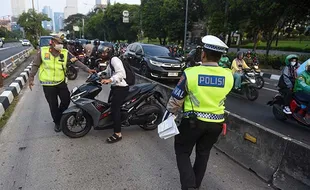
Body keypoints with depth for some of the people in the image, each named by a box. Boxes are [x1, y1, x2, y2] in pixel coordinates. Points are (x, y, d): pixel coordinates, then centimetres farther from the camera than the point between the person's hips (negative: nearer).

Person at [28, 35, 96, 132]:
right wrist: (31, 78, -1)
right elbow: (35, 65, 1)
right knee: (53, 105, 5)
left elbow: (76, 61, -8)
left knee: (66, 100, 5)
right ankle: (57, 122, 26)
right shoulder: (42, 51, -7)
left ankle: (59, 116, 34)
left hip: (61, 82, 2)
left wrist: (87, 69, -18)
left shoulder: (65, 53, -4)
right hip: (48, 84, -2)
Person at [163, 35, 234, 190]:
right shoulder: (229, 76, -7)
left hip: (192, 121, -4)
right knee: (203, 153, 23)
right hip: (216, 123, 4)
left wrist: (166, 119, 3)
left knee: (182, 152, 16)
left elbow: (175, 100, -10)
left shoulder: (191, 73, -17)